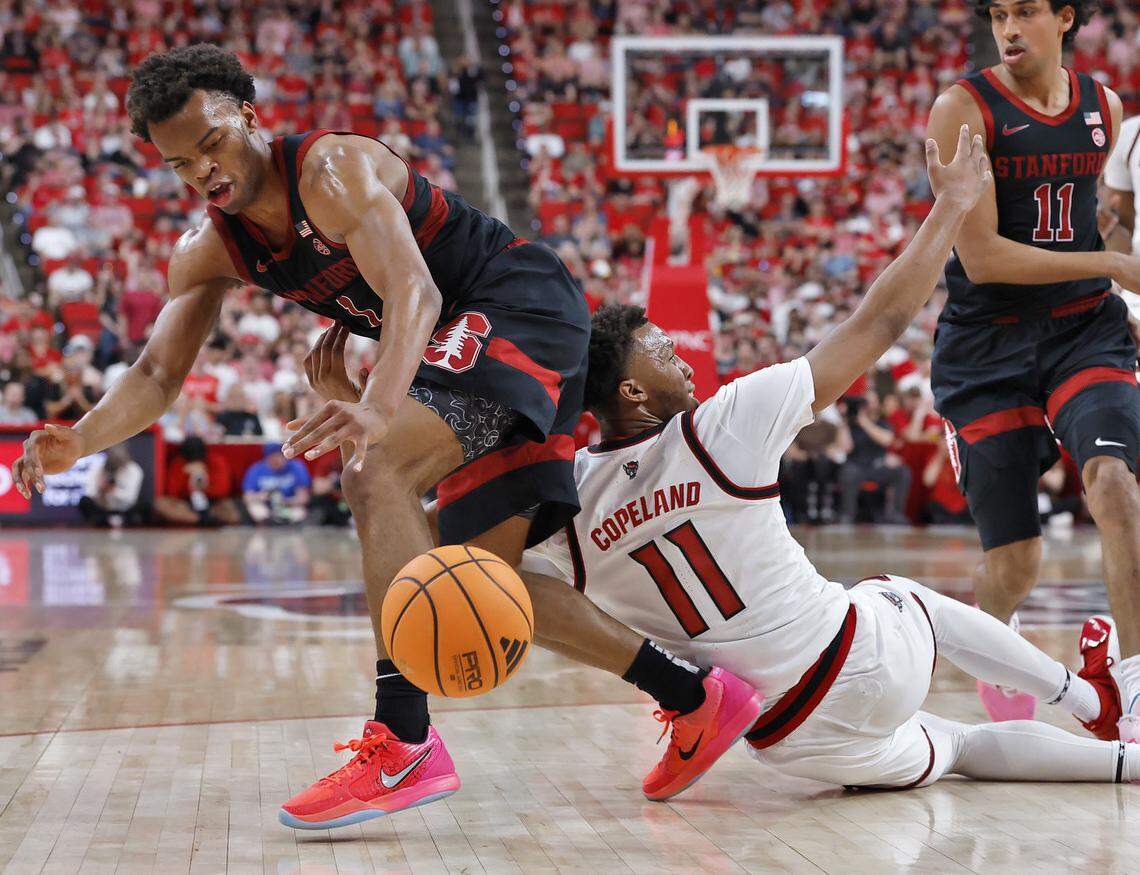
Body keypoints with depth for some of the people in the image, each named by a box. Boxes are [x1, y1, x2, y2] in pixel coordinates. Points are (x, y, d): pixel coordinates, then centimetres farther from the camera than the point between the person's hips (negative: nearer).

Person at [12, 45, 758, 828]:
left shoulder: (333, 170, -21)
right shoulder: (207, 253, 4)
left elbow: (414, 292, -34)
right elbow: (158, 375, 3)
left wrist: (378, 408, -53)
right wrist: (78, 442, -19)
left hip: (524, 303, -10)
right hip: (478, 340, 10)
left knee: (377, 474, -29)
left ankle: (405, 744, -31)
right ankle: (698, 699, 14)